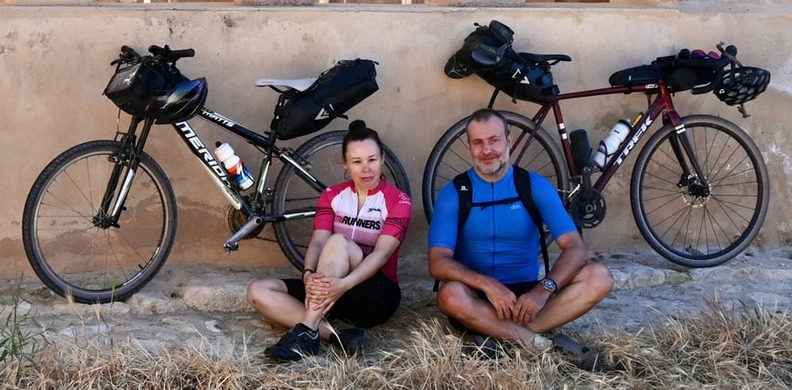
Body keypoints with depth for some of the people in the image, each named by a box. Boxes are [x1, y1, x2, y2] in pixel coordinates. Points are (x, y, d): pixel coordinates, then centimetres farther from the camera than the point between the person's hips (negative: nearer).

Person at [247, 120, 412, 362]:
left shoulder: (398, 201, -5)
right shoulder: (331, 195, 7)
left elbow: (382, 252, -20)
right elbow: (317, 242, -8)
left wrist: (345, 283, -39)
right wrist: (309, 275, -32)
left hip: (376, 296, -5)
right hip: (331, 288, 5)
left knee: (338, 242, -33)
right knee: (258, 291, -16)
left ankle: (305, 333, -40)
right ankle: (337, 336, -32)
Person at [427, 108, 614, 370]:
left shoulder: (536, 186, -1)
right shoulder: (453, 194, -4)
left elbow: (575, 249, -10)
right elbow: (438, 263, -15)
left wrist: (544, 289, -29)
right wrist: (488, 284, -31)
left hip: (527, 295, 2)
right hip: (479, 297, -2)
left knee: (599, 277, -21)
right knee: (451, 295, -37)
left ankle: (499, 336, -28)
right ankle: (544, 344, -29)